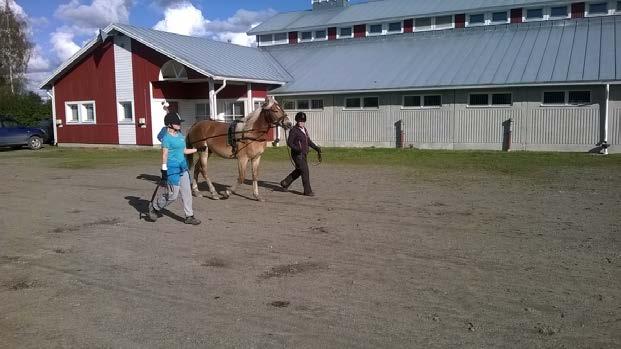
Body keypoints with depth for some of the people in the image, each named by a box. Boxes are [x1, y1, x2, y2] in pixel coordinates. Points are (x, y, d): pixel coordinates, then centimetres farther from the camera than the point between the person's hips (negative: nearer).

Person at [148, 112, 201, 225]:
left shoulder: (180, 136, 11)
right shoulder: (167, 138, -12)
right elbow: (165, 155, -13)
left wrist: (197, 149, 16)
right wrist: (164, 170, -15)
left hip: (183, 167, 8)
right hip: (172, 169, -8)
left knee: (186, 192, 7)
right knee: (173, 195, -1)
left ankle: (189, 216, 13)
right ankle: (154, 206, 21)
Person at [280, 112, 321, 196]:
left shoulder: (304, 130, 12)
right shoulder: (294, 130, -14)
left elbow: (309, 141, 19)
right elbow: (289, 143, -16)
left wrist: (316, 148, 8)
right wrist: (297, 149, -31)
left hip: (303, 154, 9)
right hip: (297, 155, -9)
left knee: (298, 170, 20)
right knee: (305, 172, -7)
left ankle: (285, 183, 34)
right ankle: (307, 191, 2)